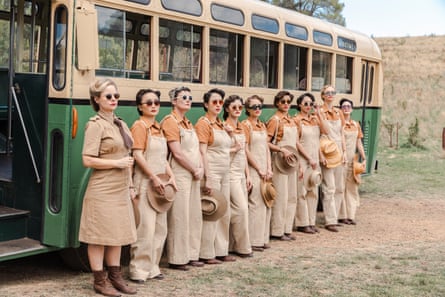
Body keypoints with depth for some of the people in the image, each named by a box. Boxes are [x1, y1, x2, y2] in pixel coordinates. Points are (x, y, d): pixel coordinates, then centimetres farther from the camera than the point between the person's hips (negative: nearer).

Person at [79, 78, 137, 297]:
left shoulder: (121, 124, 13)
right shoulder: (95, 125, -10)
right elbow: (88, 160, -17)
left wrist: (130, 186, 18)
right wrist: (117, 163, -16)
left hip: (120, 190, 8)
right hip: (102, 190, -8)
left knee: (117, 234, 14)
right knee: (99, 236, 1)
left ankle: (115, 277, 25)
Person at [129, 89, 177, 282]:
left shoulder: (158, 128, 16)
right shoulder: (140, 125, -8)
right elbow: (137, 155, -17)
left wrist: (171, 177, 5)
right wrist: (154, 177, -20)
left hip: (159, 183, 9)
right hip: (145, 183, -8)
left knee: (160, 228, 11)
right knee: (146, 227, -8)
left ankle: (152, 267, 21)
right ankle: (138, 269, 2)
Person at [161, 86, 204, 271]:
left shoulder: (188, 123, 17)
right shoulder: (170, 121, -10)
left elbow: (196, 149, 15)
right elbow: (177, 153, -16)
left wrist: (201, 169, -1)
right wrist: (195, 171, -10)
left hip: (194, 175, 9)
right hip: (180, 175, -9)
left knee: (194, 216, 12)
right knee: (179, 217, -4)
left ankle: (191, 255, 21)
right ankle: (177, 259, 6)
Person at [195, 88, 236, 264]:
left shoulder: (220, 124, 15)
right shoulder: (203, 123, -9)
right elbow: (202, 152, -15)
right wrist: (208, 178, -19)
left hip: (225, 173, 8)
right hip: (212, 172, -8)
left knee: (224, 213, 11)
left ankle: (221, 251, 20)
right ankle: (207, 254, 6)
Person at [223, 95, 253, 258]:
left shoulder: (241, 127, 14)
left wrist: (247, 174, 14)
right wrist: (234, 149, -14)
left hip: (241, 172, 8)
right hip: (231, 172, -8)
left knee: (238, 209, 7)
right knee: (241, 208, -10)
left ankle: (231, 245, 16)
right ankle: (243, 246, 1)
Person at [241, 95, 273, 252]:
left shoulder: (262, 125, 15)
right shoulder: (246, 124, -7)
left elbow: (267, 148, 14)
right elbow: (246, 150, -12)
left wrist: (269, 169, 3)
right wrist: (259, 170, -11)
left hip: (264, 169, 8)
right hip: (253, 169, -7)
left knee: (266, 204, 8)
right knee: (255, 204, -7)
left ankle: (263, 238, 17)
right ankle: (253, 240, 0)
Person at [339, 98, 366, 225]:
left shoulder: (356, 124, 12)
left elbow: (359, 143, 16)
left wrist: (363, 158, 10)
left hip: (352, 160, 6)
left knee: (352, 187, 8)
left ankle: (351, 215, 15)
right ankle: (342, 215, 5)